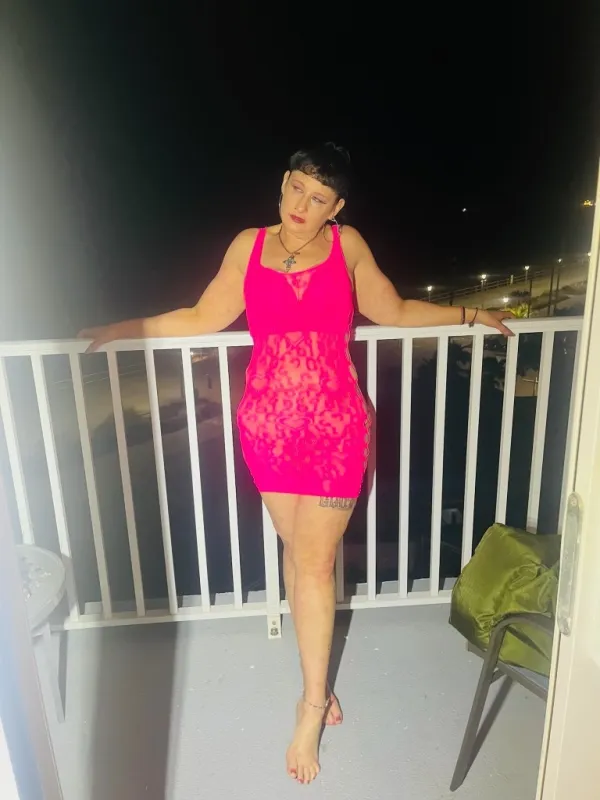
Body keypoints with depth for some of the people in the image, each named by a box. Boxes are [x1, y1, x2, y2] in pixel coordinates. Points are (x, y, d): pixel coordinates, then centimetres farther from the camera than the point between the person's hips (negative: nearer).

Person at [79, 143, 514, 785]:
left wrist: (470, 315, 17)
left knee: (313, 562, 1)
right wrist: (124, 329, 7)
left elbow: (395, 312, 13)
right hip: (268, 423, 2)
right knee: (297, 550, 12)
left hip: (334, 424, -1)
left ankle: (312, 707, 21)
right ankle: (317, 682, 33)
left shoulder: (348, 245, 3)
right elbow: (203, 319, 8)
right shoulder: (249, 245, 5)